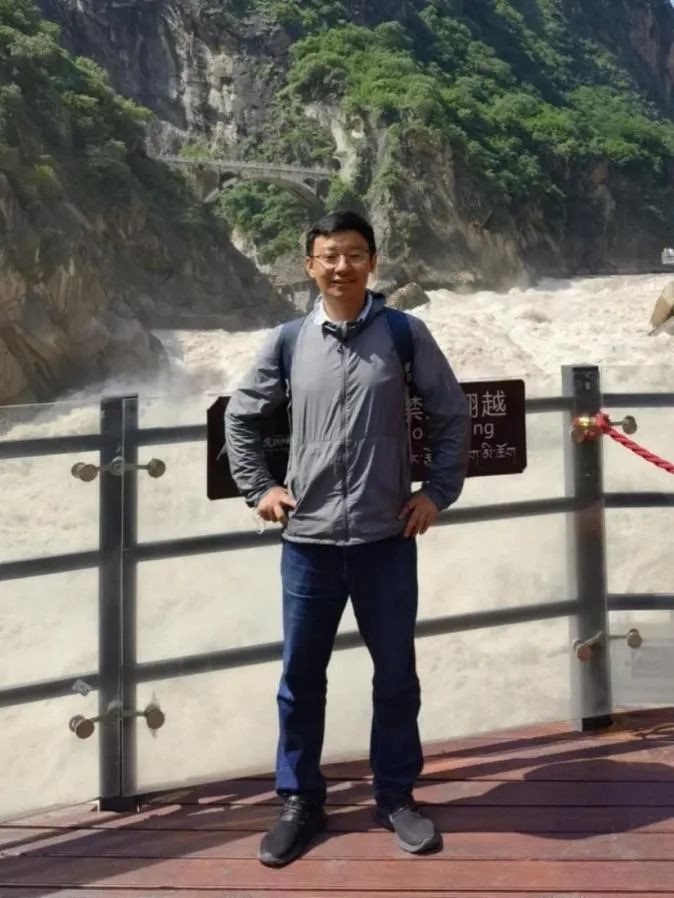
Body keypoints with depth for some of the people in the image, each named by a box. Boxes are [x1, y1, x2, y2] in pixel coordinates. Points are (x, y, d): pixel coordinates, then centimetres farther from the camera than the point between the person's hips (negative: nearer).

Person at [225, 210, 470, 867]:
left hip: (386, 538, -1)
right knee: (300, 677, 11)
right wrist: (257, 488, 7)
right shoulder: (287, 342, 2)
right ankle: (299, 801, 29)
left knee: (396, 675, 12)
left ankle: (396, 796, 31)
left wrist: (438, 491, 1)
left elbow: (452, 414, 5)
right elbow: (240, 415, 14)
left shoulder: (405, 334, -2)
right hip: (307, 540, 1)